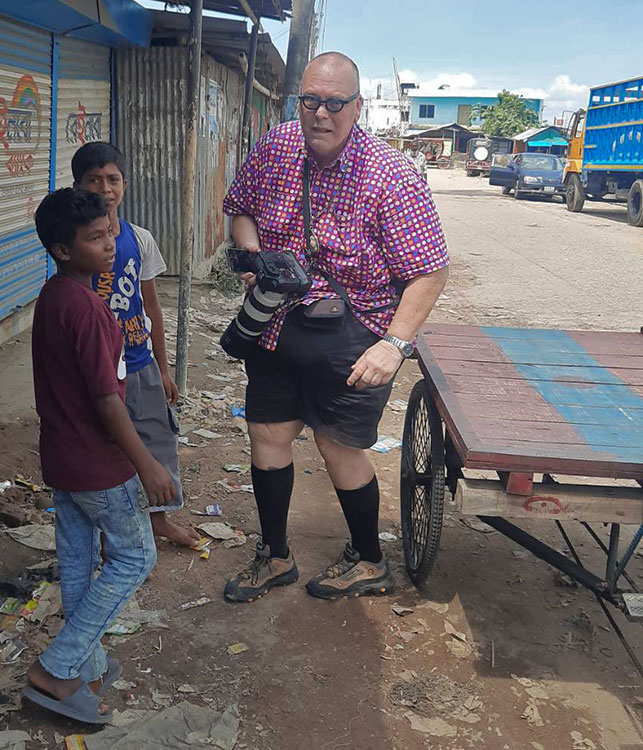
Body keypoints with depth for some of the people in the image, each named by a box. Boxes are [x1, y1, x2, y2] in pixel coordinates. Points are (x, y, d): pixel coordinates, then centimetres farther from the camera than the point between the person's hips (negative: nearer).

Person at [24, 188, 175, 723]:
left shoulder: (50, 297, 6)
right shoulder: (86, 305, -24)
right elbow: (106, 399, -25)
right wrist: (147, 465, -19)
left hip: (61, 456, 9)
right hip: (97, 464, -9)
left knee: (78, 559, 18)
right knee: (134, 557, 6)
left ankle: (87, 669, 33)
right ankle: (56, 670, 8)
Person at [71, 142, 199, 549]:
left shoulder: (139, 239, 2)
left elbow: (152, 307, 7)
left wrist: (163, 369, 9)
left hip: (141, 363, 4)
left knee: (160, 438, 14)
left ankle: (160, 517, 35)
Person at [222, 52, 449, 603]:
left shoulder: (390, 175, -17)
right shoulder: (274, 148, -1)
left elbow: (430, 272, -17)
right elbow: (240, 208, 16)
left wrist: (395, 342, -27)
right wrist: (252, 257, -5)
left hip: (350, 339, -5)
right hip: (276, 325, 6)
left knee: (340, 450, 5)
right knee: (267, 438, 13)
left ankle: (369, 562, 32)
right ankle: (275, 557, 36)